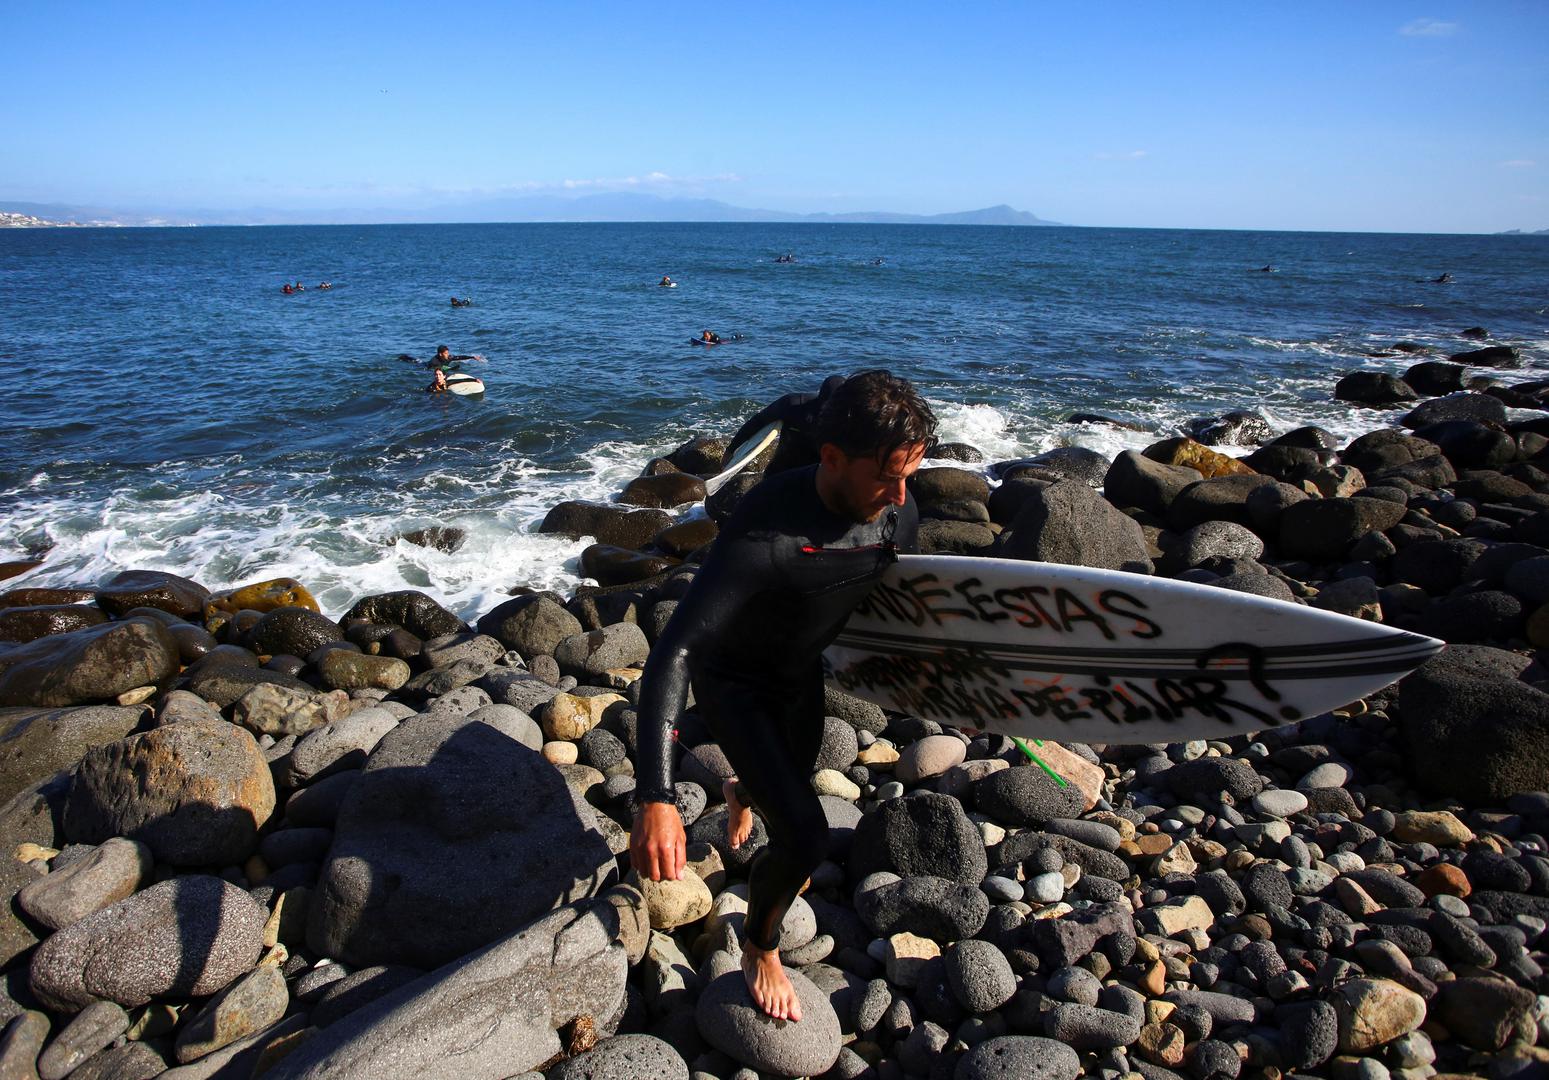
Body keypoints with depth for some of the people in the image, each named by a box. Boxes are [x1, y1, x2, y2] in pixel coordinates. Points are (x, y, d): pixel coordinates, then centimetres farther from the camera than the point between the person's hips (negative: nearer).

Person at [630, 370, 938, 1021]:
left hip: (802, 674, 6)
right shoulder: (765, 532, -42)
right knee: (805, 839, -15)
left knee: (797, 786, 30)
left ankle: (743, 794, 70)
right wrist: (655, 800, -54)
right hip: (732, 682, -6)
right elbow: (672, 653, -46)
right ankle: (759, 948, 18)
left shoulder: (897, 513, -21)